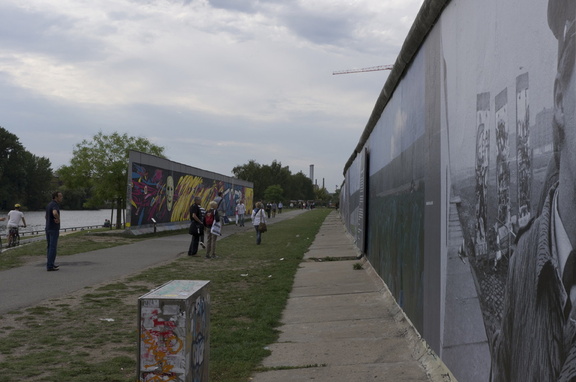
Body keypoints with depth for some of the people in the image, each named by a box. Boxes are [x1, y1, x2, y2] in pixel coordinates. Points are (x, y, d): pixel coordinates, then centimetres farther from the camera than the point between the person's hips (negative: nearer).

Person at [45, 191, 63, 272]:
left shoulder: (49, 205, 14)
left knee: (49, 246, 14)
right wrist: (58, 219, -21)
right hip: (54, 229, -10)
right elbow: (55, 213, -40)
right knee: (53, 247, -6)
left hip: (48, 228, 10)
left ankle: (50, 264, 21)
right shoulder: (55, 205, -17)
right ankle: (50, 266, -6)